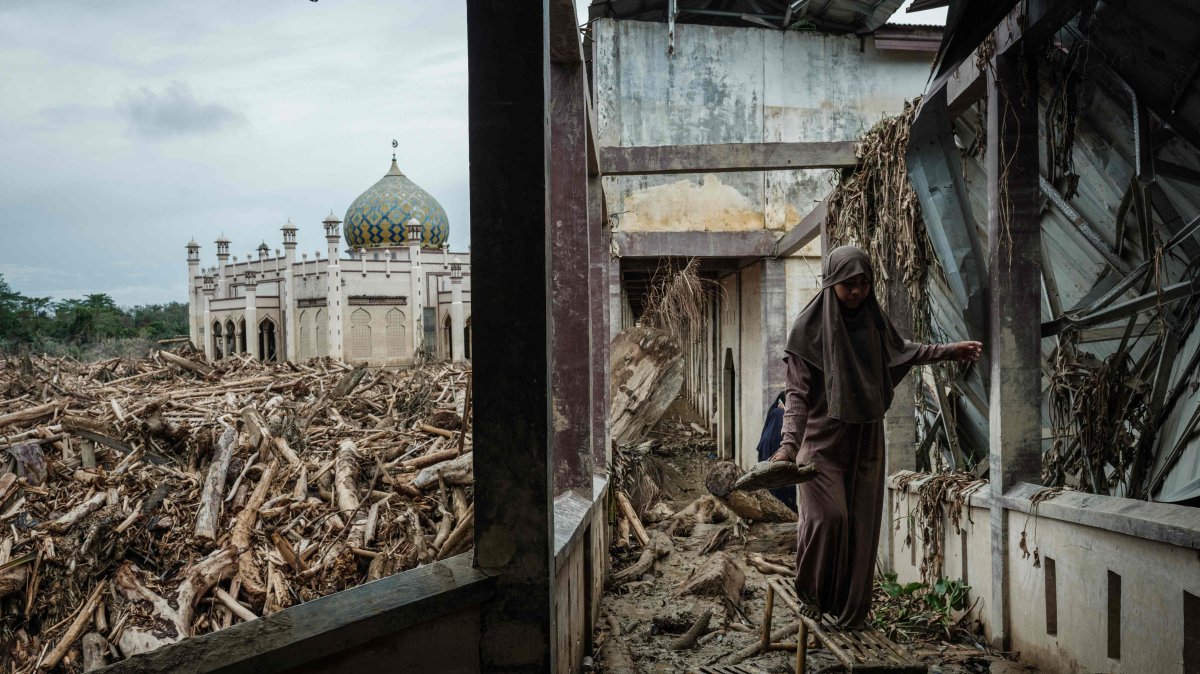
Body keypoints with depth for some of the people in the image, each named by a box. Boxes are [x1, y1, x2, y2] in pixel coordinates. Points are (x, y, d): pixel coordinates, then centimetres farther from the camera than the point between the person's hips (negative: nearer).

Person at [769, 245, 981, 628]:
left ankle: (851, 610, 16)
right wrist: (788, 445, -24)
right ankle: (811, 594, 6)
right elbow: (797, 392, -13)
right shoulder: (809, 327, -11)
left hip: (865, 441, 5)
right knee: (827, 516, -17)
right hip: (822, 439, -5)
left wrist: (949, 351, 29)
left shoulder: (873, 321, 4)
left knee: (861, 523, 5)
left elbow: (901, 350, 26)